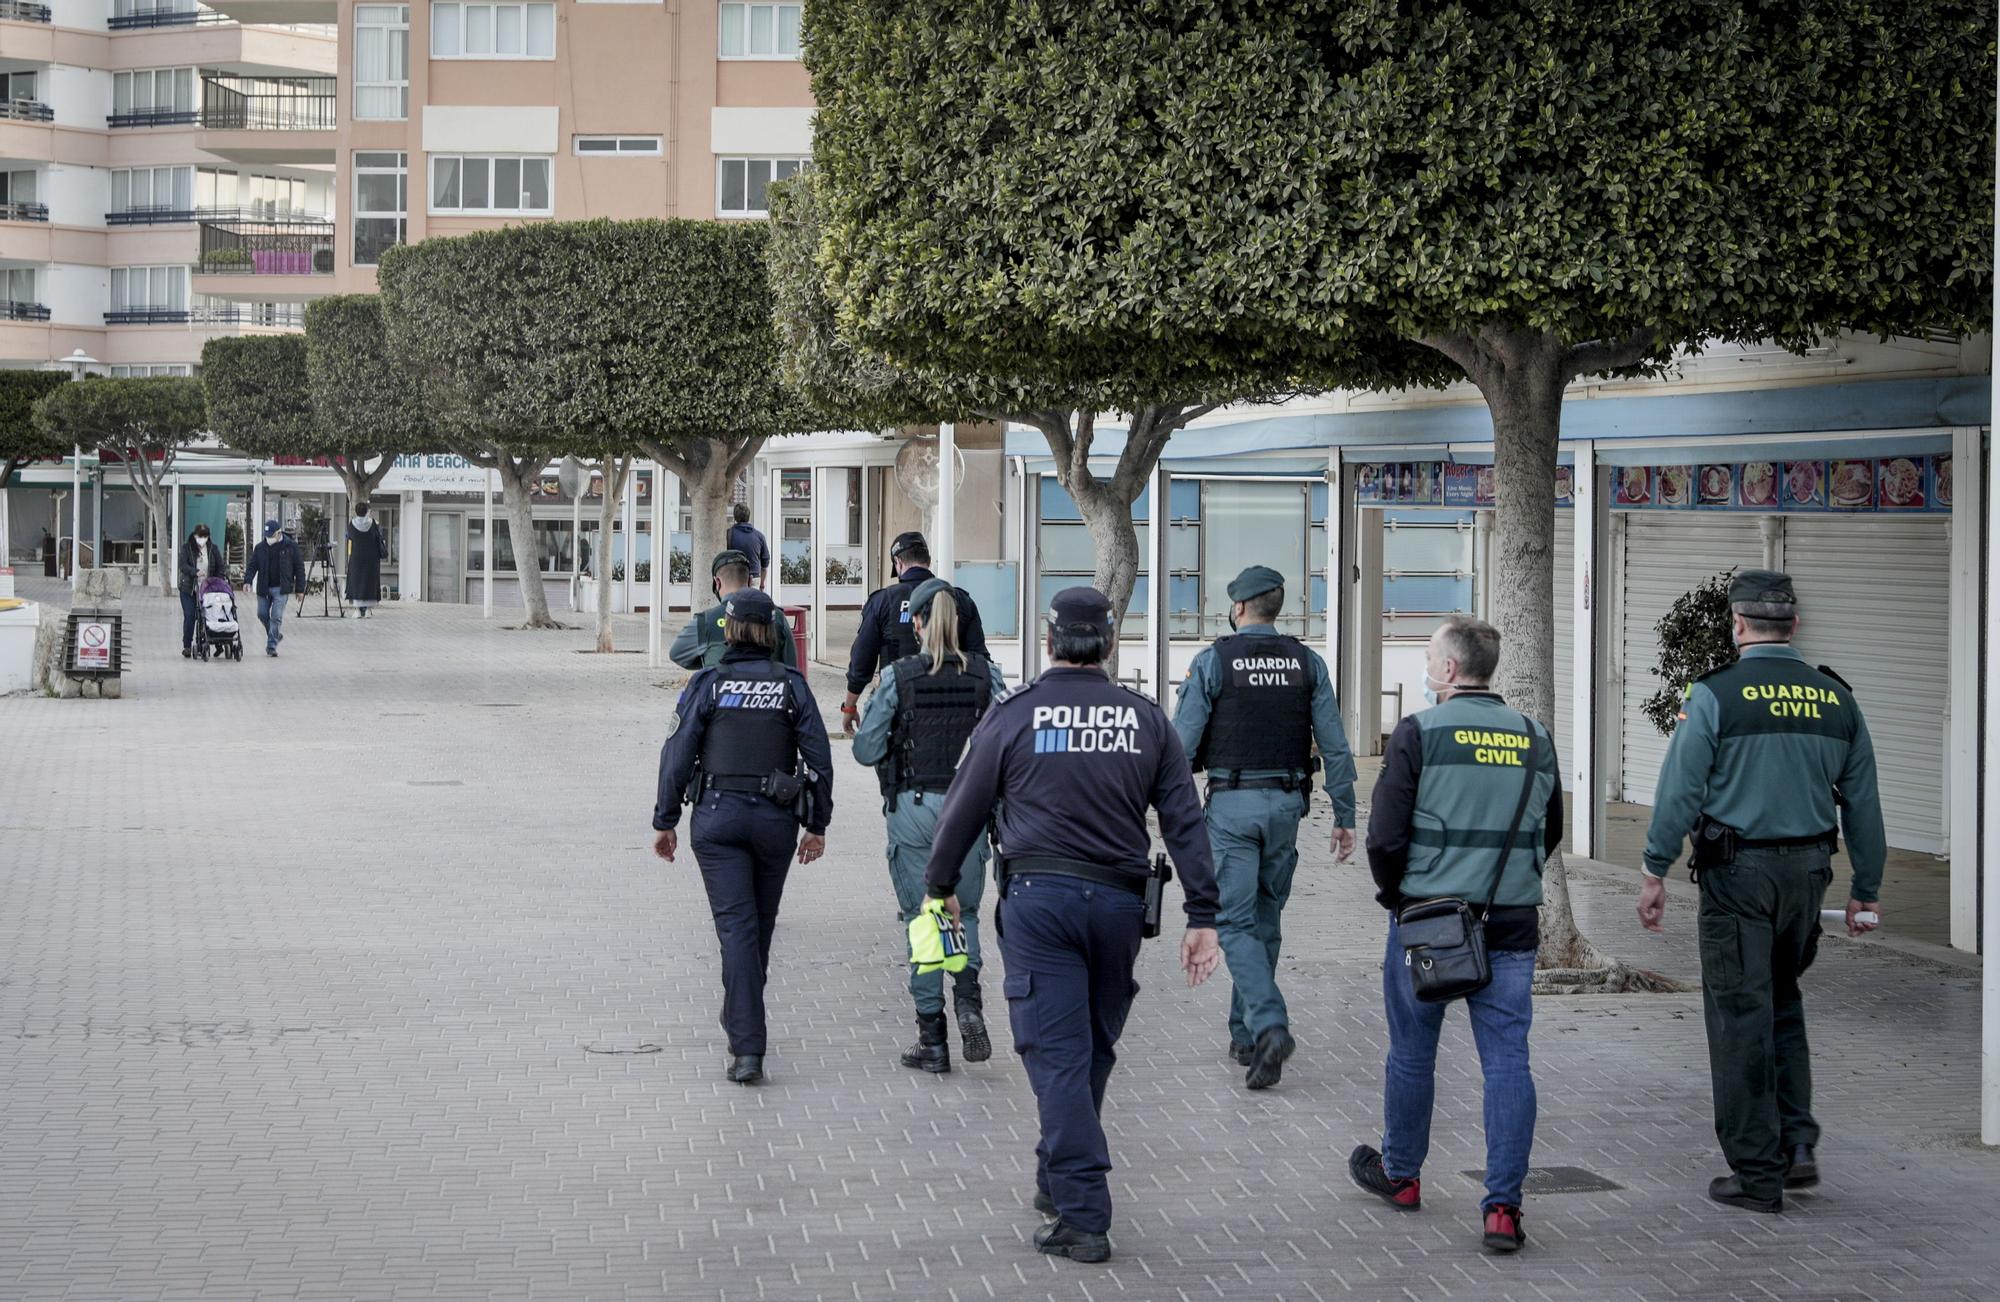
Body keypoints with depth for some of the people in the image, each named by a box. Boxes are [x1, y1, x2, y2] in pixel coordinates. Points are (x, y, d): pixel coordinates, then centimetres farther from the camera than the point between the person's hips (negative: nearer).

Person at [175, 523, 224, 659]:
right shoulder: (186, 548, 0)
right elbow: (183, 565, -14)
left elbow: (220, 566, 8)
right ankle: (186, 646, 0)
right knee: (189, 616, -7)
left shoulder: (213, 549, 7)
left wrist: (223, 574, -13)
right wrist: (196, 572, -31)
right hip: (189, 589, -1)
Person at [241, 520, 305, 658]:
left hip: (281, 589, -4)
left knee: (276, 617, -9)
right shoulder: (260, 547, 6)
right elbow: (252, 565, 7)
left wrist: (299, 588, 0)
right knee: (262, 614, 6)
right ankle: (275, 635, 29)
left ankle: (272, 645, -5)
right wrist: (248, 580, -11)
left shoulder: (291, 546, -1)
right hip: (264, 588, 4)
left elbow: (299, 567, 3)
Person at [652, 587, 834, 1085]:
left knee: (736, 926, -5)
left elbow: (677, 755, -5)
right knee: (761, 923, 19)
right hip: (777, 818, 2)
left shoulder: (707, 685, -4)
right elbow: (819, 758, -1)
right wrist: (817, 825, 7)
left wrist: (666, 821, 3)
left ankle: (747, 1049, -15)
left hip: (717, 818, -2)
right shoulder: (792, 685, 0)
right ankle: (741, 1022, 36)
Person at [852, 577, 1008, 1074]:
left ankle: (932, 1039, 8)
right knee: (965, 911, 18)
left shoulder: (897, 677, -8)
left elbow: (866, 749, -8)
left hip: (912, 808, -2)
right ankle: (968, 999, -10)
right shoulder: (985, 674, -3)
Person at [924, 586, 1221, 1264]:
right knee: (1093, 1051, 17)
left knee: (1057, 1055, -4)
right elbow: (1185, 821, 4)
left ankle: (1083, 1216, -8)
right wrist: (1203, 917, 5)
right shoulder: (1146, 718, 6)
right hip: (1118, 902, 3)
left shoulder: (1014, 714, 0)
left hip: (1038, 901, -3)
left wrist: (941, 884, 20)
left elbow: (964, 808, 5)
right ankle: (1057, 1182, 30)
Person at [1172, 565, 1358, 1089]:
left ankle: (1269, 1026, -21)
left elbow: (1182, 743, -8)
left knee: (1236, 922, -2)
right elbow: (1335, 746, 3)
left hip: (1231, 804, -4)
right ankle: (1244, 1034, 22)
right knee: (1266, 919, 15)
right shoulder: (1308, 663, 5)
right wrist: (1344, 816, 8)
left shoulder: (1213, 661, -5)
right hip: (1286, 803, 4)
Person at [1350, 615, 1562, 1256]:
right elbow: (1549, 834, 15)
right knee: (1507, 1060, 2)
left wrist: (1393, 890, 8)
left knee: (1412, 1053, 14)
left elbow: (1385, 835, -9)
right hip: (1512, 926, 3)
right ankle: (1503, 1205, -4)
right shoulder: (1534, 738, 6)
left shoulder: (1419, 734, -8)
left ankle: (1400, 1174, 32)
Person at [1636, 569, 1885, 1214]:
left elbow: (1680, 791, -11)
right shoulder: (1837, 699, 5)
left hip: (1736, 872, -5)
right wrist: (1865, 890, 15)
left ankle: (1757, 1176, 4)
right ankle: (1797, 1144, 13)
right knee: (1783, 1005, 21)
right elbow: (1863, 802, 8)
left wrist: (1655, 874, -4)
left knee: (1741, 1017, 1)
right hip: (1807, 870, 5)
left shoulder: (1715, 696, -9)